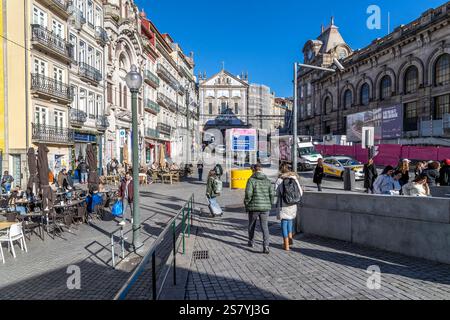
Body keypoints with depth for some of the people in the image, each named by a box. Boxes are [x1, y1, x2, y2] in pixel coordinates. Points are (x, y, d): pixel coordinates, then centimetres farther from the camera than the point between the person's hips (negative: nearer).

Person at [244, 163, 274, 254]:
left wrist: (246, 203, -1)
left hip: (254, 207, -2)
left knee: (251, 225, 18)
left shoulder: (251, 180, -8)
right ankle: (266, 246, -8)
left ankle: (251, 242, 35)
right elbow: (271, 194, 2)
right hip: (265, 207, 3)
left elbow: (248, 194, -16)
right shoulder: (267, 180, 4)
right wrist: (270, 204, 14)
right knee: (265, 227, 5)